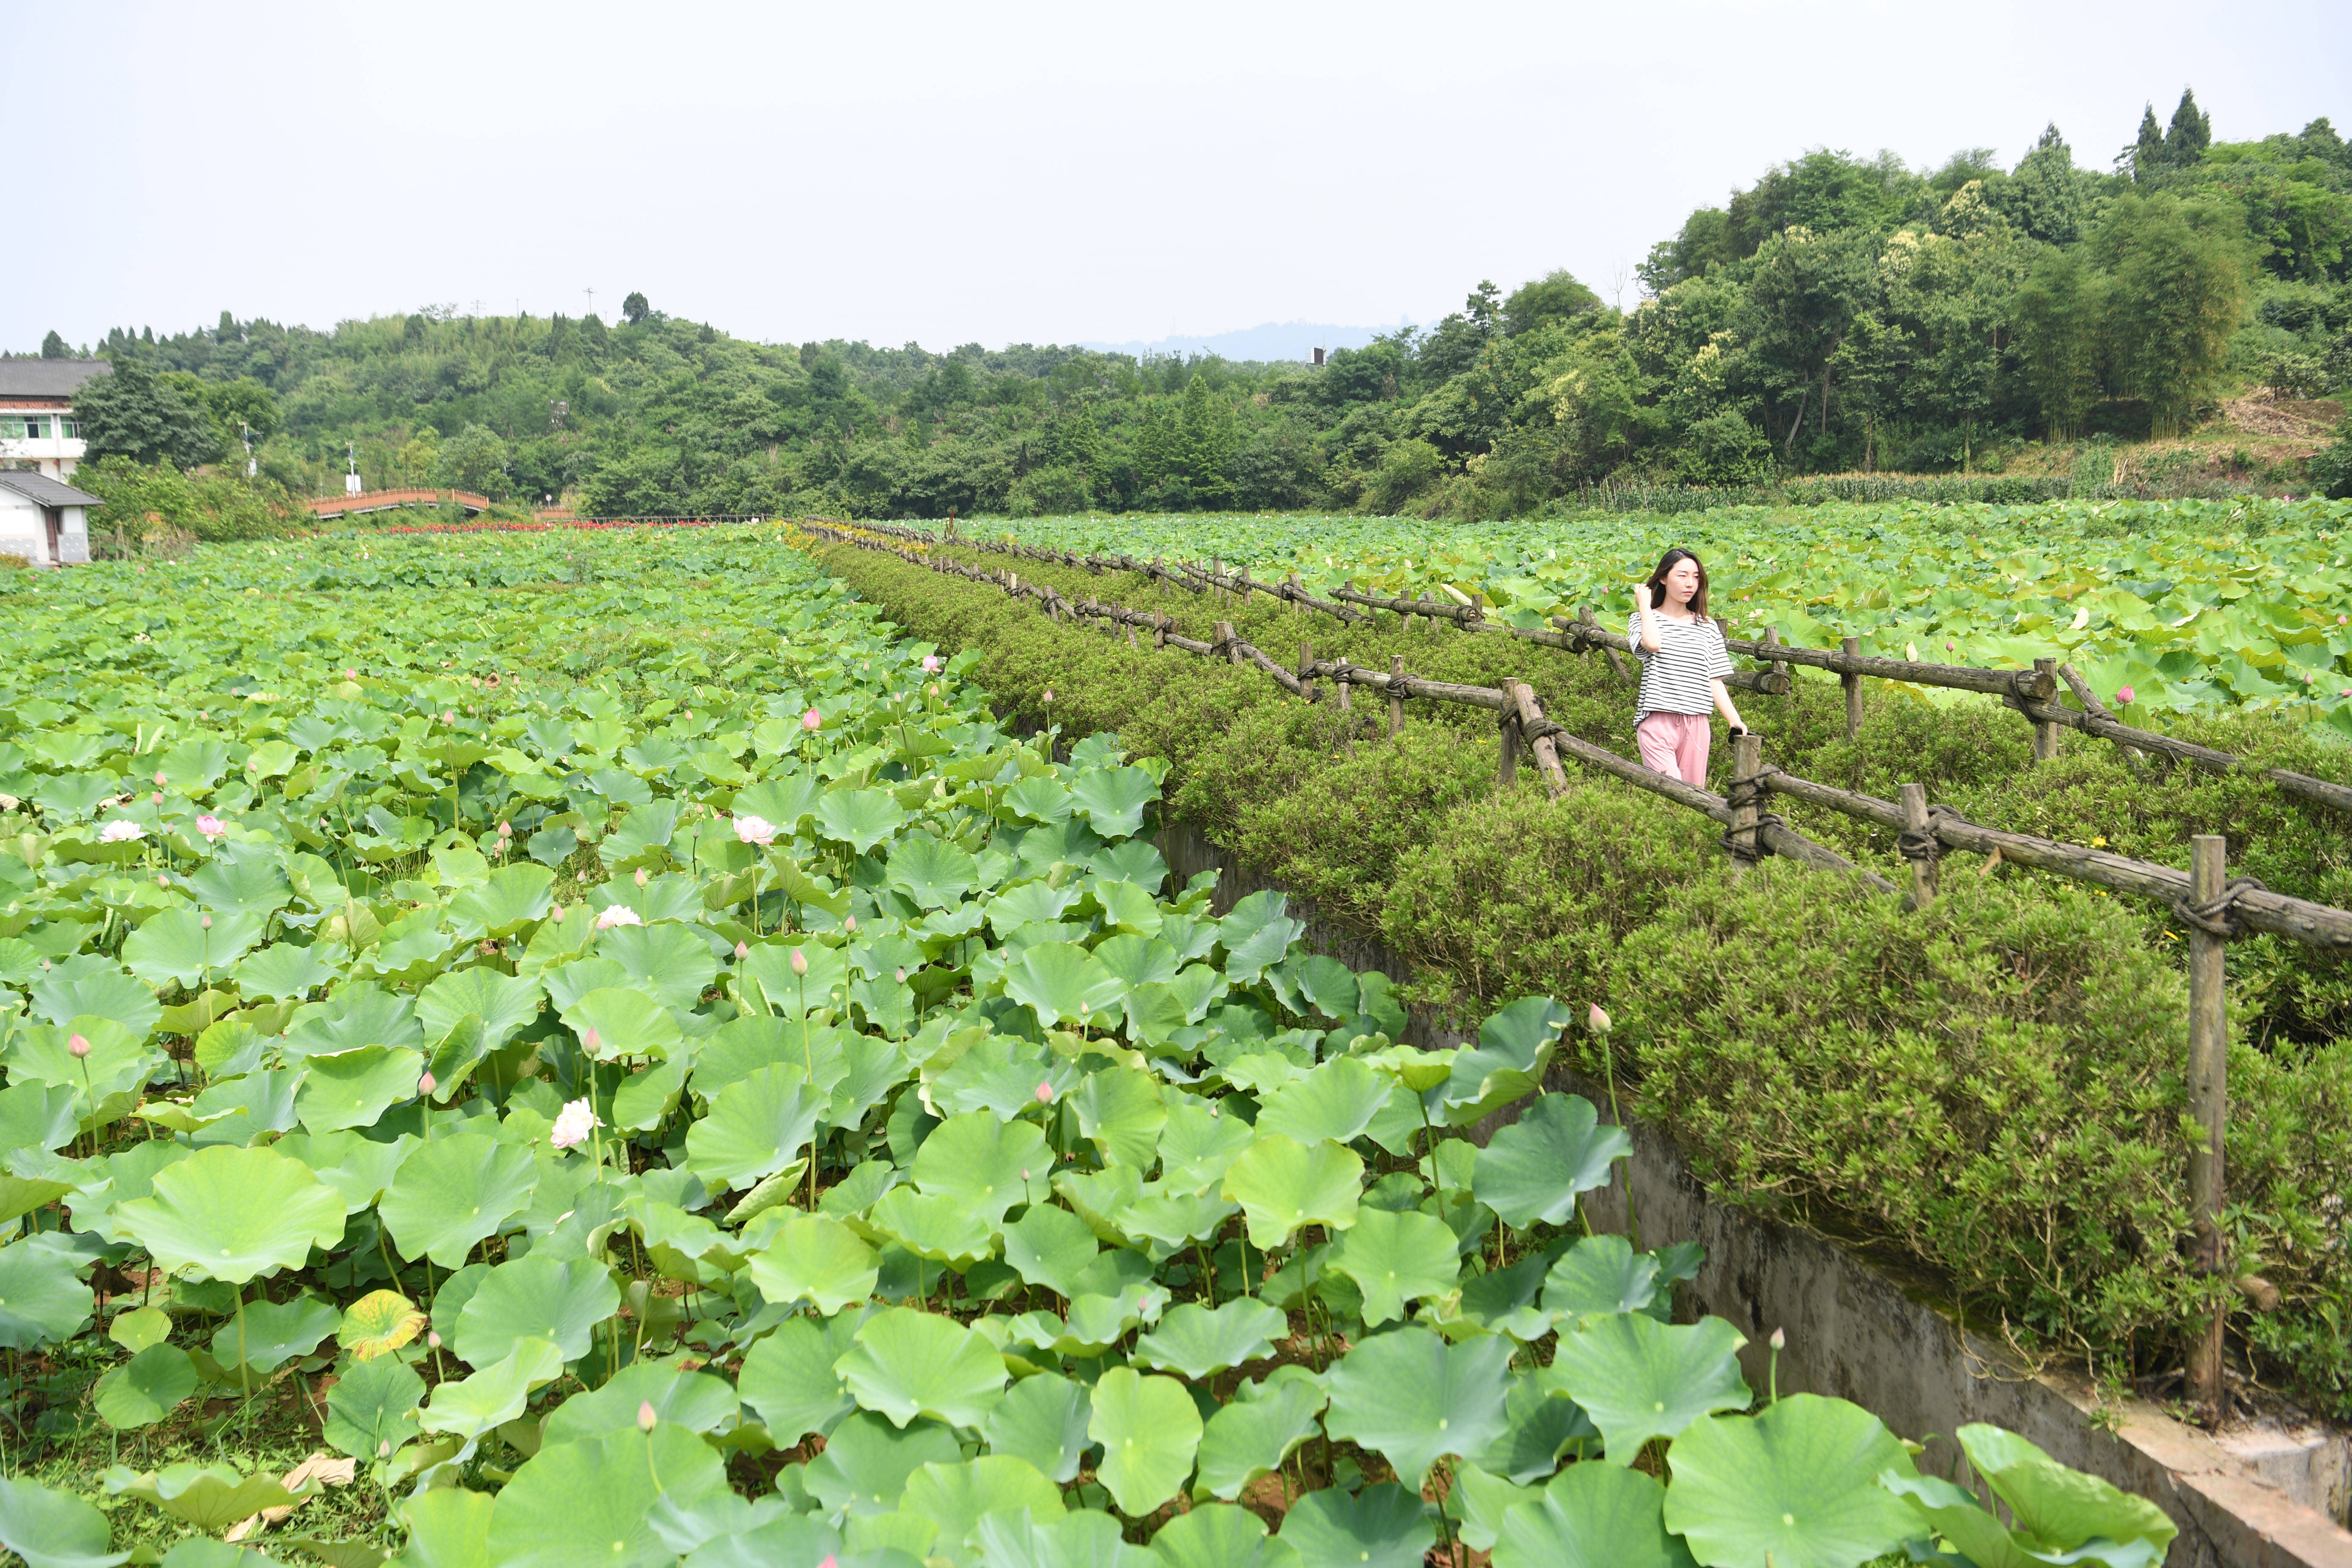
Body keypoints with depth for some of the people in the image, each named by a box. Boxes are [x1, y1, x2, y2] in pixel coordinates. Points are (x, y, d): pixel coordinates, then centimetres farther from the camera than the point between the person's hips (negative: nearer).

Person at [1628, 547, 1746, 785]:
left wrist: (1735, 721, 2)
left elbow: (1715, 681, 13)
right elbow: (1652, 644, -20)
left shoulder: (1708, 628, 14)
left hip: (1696, 725, 4)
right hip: (1657, 721, -4)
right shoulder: (1644, 620, 4)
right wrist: (1645, 605, -5)